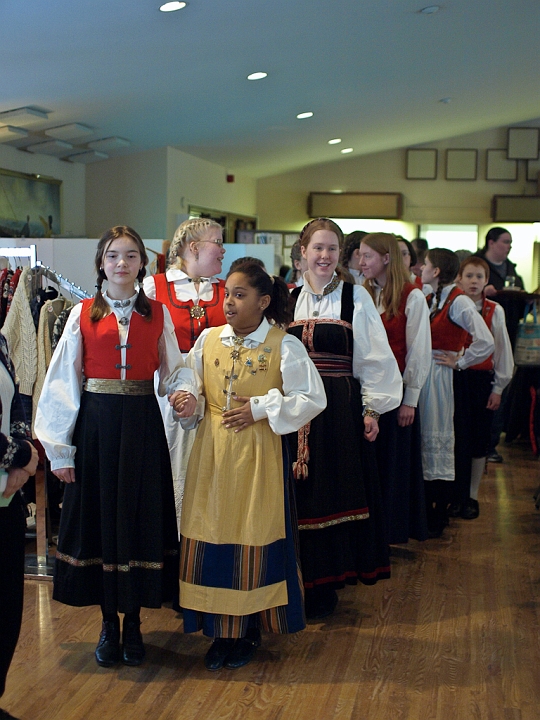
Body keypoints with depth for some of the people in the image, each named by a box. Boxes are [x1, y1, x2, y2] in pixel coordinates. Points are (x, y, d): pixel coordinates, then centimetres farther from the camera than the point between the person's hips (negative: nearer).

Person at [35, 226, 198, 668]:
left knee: (140, 513, 5)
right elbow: (63, 381, 0)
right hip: (96, 424, 0)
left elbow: (174, 367, 6)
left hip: (142, 424, 1)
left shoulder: (158, 314, 6)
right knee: (99, 513, 5)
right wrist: (59, 448, -4)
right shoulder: (83, 314, 2)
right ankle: (109, 624, 21)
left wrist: (186, 391, -18)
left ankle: (133, 623, 21)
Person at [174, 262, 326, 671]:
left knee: (254, 542, 4)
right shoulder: (209, 340, 5)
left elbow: (313, 399, -7)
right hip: (212, 455, 4)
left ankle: (249, 629, 22)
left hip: (259, 456, -3)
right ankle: (221, 630, 20)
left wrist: (260, 409, -12)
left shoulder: (284, 346, -6)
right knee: (211, 538, 5)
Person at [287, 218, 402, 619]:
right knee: (300, 496, 6)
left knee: (334, 493, 2)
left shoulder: (356, 298, 0)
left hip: (341, 407, -2)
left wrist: (372, 408, -4)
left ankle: (324, 585, 13)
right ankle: (300, 578, 19)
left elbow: (374, 357, 0)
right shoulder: (289, 298, 8)